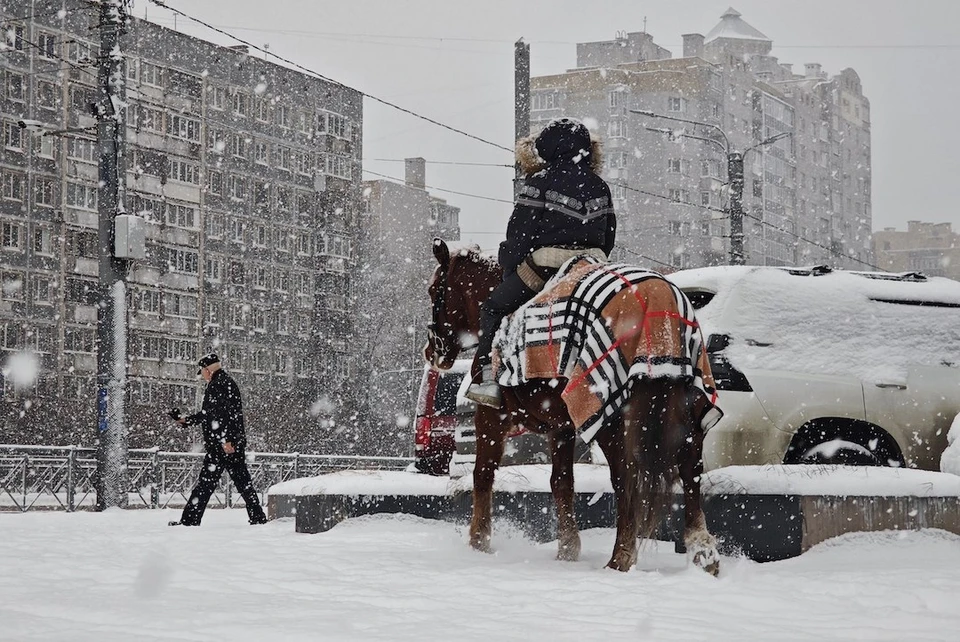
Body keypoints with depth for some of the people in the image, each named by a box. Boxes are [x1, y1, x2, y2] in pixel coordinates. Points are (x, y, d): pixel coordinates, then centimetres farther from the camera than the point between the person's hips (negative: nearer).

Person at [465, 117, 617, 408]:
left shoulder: (539, 182, -5)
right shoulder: (600, 187, 13)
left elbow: (519, 233, -5)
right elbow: (609, 235, 17)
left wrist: (509, 268, 7)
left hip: (544, 265, -5)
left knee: (493, 308, 10)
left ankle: (488, 377, 1)